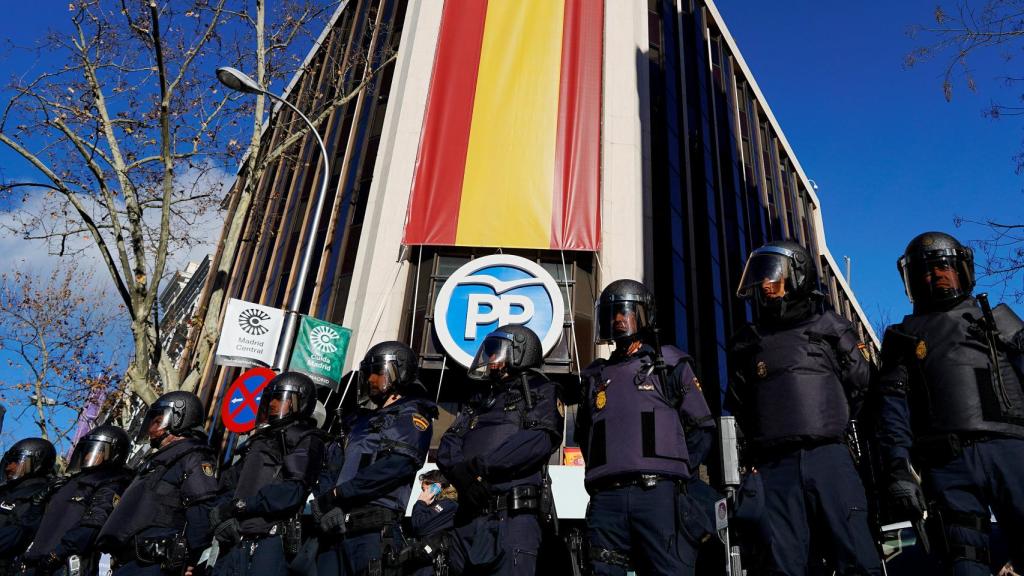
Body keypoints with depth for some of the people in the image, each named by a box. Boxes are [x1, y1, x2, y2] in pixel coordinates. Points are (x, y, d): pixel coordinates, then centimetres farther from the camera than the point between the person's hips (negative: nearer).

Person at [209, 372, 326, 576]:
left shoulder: (306, 441, 2)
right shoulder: (259, 441, 27)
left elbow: (293, 490, -12)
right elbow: (230, 483, 19)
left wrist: (241, 505, -12)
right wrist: (221, 515, -2)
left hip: (269, 539, -7)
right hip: (235, 540, 7)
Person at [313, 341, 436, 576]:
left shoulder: (411, 416, 2)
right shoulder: (363, 421, 27)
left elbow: (397, 465, -13)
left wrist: (336, 494, -12)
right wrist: (324, 501, 2)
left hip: (374, 529, -7)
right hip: (336, 530, 7)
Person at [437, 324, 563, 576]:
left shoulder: (540, 392, 7)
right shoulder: (478, 402, 25)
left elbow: (539, 440, -11)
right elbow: (448, 446, 11)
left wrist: (477, 465, -14)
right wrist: (461, 472, -12)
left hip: (514, 516, -6)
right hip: (468, 518, 6)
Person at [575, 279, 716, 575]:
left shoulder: (670, 364, 13)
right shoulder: (596, 375, 23)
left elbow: (701, 429, 9)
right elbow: (584, 436, 27)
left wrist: (673, 472, 3)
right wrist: (604, 474, 13)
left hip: (658, 494, -3)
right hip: (606, 499, 3)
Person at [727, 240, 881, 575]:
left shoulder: (829, 328, 10)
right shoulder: (747, 342, 15)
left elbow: (862, 387, 12)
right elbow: (738, 409, 19)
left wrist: (831, 426, 13)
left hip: (829, 459, -1)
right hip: (775, 468, 2)